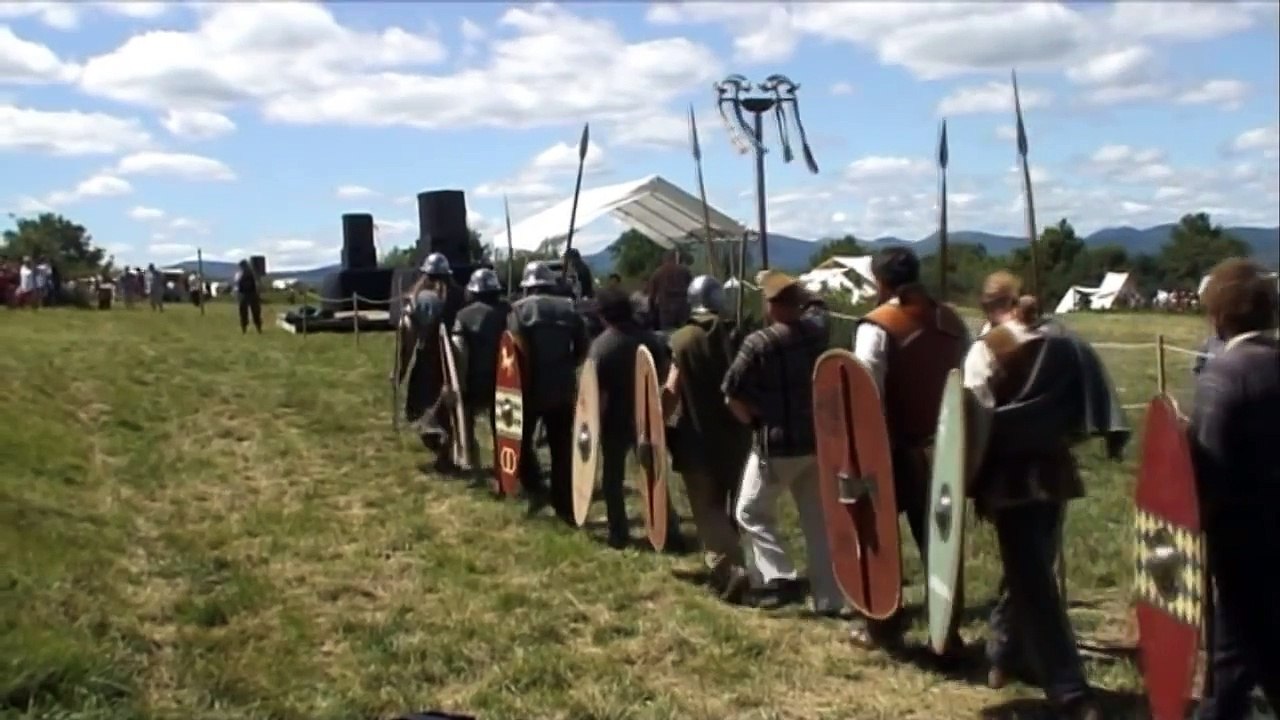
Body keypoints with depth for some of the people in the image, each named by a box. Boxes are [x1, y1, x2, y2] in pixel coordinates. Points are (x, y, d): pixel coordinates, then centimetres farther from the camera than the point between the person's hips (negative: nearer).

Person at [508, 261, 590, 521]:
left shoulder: (519, 309, -6)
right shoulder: (569, 308, 4)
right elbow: (582, 349, 4)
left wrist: (520, 381, -5)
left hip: (531, 388, -3)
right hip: (563, 387, 3)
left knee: (521, 440, 15)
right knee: (562, 447, 10)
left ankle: (536, 490, 1)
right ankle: (565, 505, 13)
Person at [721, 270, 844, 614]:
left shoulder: (760, 343, -16)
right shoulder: (818, 328, 0)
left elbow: (732, 394, -13)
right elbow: (813, 304, 26)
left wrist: (752, 420, 3)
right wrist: (793, 290, 24)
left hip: (777, 443, -6)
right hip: (820, 440, 6)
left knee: (751, 512, 11)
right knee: (819, 520, 12)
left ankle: (781, 579, -3)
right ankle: (830, 599, 14)